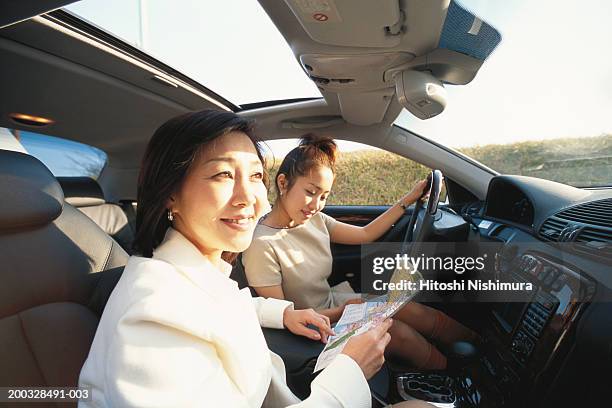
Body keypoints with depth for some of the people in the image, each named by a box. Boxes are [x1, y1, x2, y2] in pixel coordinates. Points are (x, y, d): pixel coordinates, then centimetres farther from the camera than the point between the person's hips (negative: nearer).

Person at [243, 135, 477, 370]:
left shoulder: (315, 220, -7)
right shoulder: (262, 245, -27)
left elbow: (365, 234, 5)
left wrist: (408, 200, 5)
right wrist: (341, 312, -24)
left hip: (332, 301, 6)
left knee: (421, 313, -3)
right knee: (402, 333, -14)